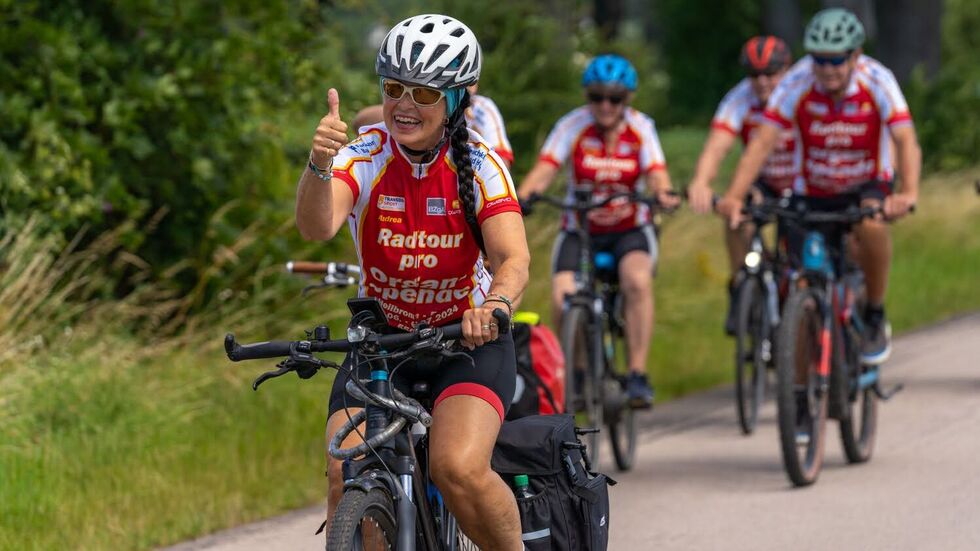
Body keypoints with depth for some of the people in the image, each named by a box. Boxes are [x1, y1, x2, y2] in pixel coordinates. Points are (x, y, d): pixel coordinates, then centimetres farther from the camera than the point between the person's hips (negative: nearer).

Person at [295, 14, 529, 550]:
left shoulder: (478, 165, -13)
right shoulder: (365, 156, -13)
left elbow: (514, 258, -25)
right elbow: (317, 226, -32)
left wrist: (495, 305, -48)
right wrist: (319, 163, -53)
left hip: (468, 338, -2)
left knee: (459, 469, -26)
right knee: (348, 481, -19)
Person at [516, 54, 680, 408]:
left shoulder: (640, 128, -7)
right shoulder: (573, 126, -9)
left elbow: (656, 175, -20)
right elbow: (544, 169, -21)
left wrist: (663, 193, -44)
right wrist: (521, 197, -41)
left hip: (630, 230, -1)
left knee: (637, 281, -32)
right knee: (562, 298, -22)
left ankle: (638, 376, -25)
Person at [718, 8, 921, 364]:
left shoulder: (877, 82, -23)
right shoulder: (798, 83, -22)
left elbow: (907, 141, -33)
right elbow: (762, 142, -28)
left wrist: (909, 194, -52)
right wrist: (733, 197, -43)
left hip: (866, 187, -2)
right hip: (813, 194, 2)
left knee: (871, 224, -36)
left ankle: (876, 318, -15)